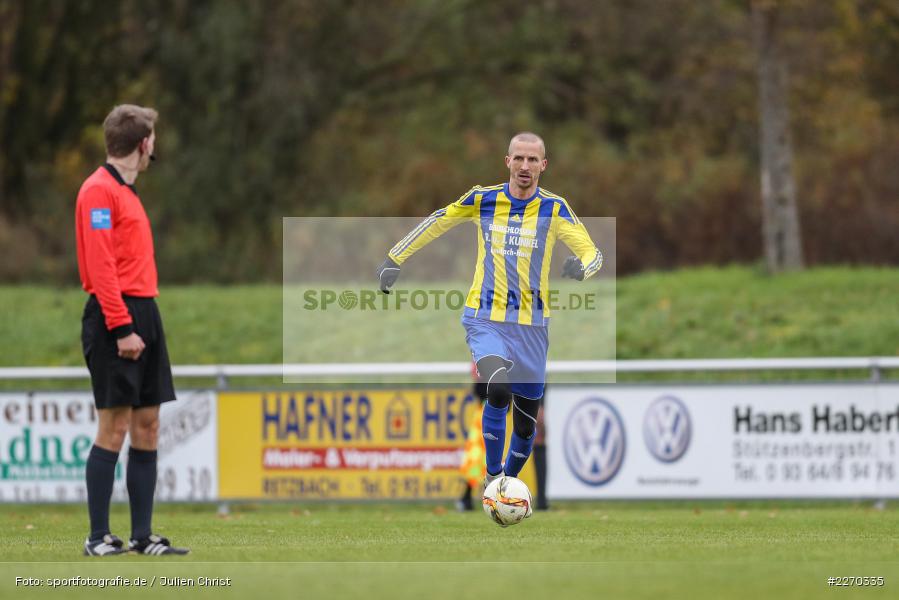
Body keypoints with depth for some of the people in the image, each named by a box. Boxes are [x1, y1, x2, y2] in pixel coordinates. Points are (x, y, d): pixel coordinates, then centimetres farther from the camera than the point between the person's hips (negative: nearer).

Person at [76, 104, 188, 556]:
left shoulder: (125, 191, 19)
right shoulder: (100, 190, -10)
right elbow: (100, 265, -17)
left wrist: (142, 322, 12)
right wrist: (122, 327, -21)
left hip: (143, 315, 9)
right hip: (117, 319, -9)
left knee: (147, 426, 7)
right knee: (114, 427, -8)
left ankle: (142, 536, 9)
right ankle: (98, 537, -4)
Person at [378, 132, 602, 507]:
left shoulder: (554, 208, -2)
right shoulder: (483, 200, -1)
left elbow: (592, 252, -6)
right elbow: (435, 223, 12)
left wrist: (580, 267, -30)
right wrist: (395, 259, 10)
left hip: (531, 324, 2)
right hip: (485, 318, -2)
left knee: (526, 422, 8)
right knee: (499, 390, -28)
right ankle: (492, 476, -15)